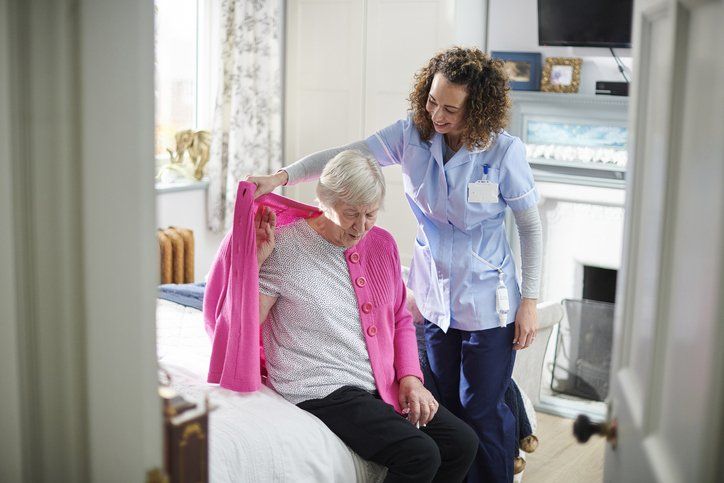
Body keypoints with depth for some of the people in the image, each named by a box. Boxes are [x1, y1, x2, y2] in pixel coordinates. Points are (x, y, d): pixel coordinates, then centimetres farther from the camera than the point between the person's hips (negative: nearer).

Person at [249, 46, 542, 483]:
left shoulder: (505, 152, -16)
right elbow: (344, 156, -12)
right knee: (447, 407, 16)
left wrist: (530, 301, -8)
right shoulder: (413, 134, -8)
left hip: (488, 303, -4)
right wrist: (282, 175, -26)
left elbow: (531, 226, -8)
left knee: (483, 410, 5)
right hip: (434, 297, 4)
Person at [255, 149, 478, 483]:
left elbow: (400, 319, 18)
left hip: (385, 386, 7)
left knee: (463, 443, -5)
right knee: (419, 455, -23)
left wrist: (411, 377, 3)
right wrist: (255, 259, -23)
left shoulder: (381, 243, 9)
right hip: (324, 391, -7)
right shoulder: (284, 246, -9)